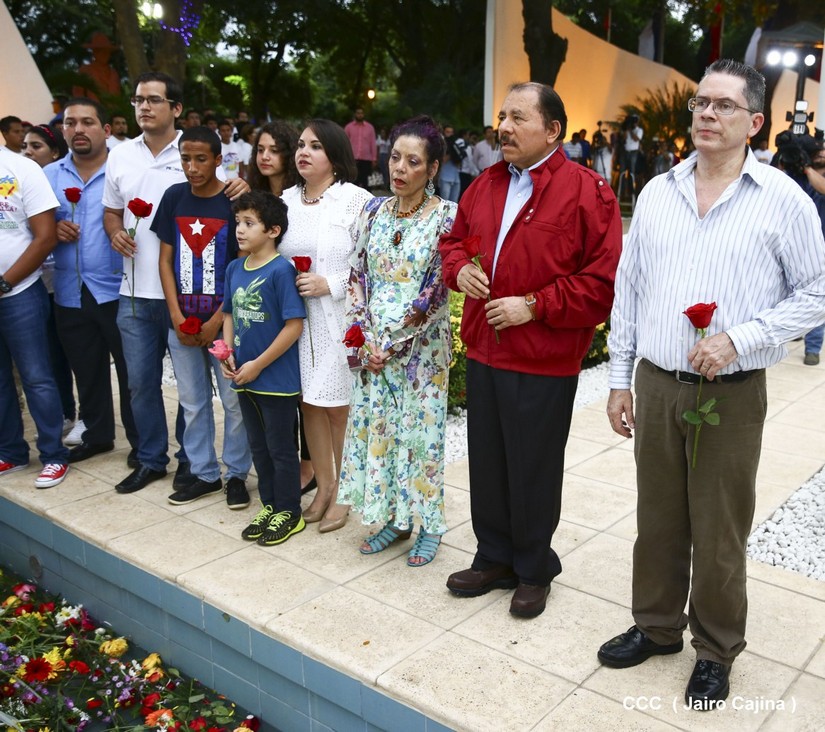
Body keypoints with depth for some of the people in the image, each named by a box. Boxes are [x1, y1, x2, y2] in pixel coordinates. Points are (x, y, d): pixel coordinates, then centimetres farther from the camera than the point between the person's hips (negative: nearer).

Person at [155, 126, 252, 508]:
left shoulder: (235, 202, -7)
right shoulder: (174, 197, 5)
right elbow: (165, 260, 7)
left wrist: (217, 322, -10)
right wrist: (177, 317, -3)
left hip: (223, 320, -4)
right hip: (182, 322, 4)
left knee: (234, 401, 4)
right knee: (192, 401, 12)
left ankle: (236, 474, 19)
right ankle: (203, 473, 26)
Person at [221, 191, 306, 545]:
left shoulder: (281, 270, -17)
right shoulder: (234, 268, 5)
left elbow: (294, 325, -19)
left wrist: (258, 365, -16)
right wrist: (227, 353, -1)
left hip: (277, 379, -7)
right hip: (244, 378, 7)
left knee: (279, 447, 6)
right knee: (258, 445, 18)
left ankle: (289, 512, 22)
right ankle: (269, 505, 34)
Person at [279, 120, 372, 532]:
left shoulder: (355, 200, -6)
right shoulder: (286, 200, 10)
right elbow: (270, 252, 17)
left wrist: (330, 284, -16)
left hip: (339, 320, -5)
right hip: (295, 317, 5)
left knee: (339, 407, 2)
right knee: (309, 403, 11)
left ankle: (344, 492, 19)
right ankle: (323, 485, 27)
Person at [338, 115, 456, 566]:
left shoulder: (446, 217, -10)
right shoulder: (374, 211, 5)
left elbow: (435, 292, -14)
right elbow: (358, 276, 6)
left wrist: (391, 344, -14)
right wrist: (363, 335, -6)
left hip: (419, 347, -5)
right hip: (372, 345, 5)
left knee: (420, 431, 4)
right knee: (375, 427, 11)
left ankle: (428, 525, 23)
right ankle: (392, 517, 29)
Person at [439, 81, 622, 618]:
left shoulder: (587, 192, -10)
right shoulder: (487, 184, 10)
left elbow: (604, 281, -14)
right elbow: (454, 240, 21)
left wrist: (534, 305, -18)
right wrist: (460, 268, -1)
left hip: (544, 360, -6)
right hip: (483, 351, 6)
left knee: (533, 472, 7)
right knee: (487, 464, 16)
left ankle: (534, 571, 30)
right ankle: (495, 559, 35)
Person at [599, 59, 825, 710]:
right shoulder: (657, 193, 6)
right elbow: (628, 290, 9)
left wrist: (739, 339, -15)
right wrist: (620, 380, 7)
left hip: (732, 394, -3)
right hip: (655, 386, 4)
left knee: (719, 533, 9)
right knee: (658, 518, 16)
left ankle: (716, 650, 30)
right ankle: (657, 625, 36)